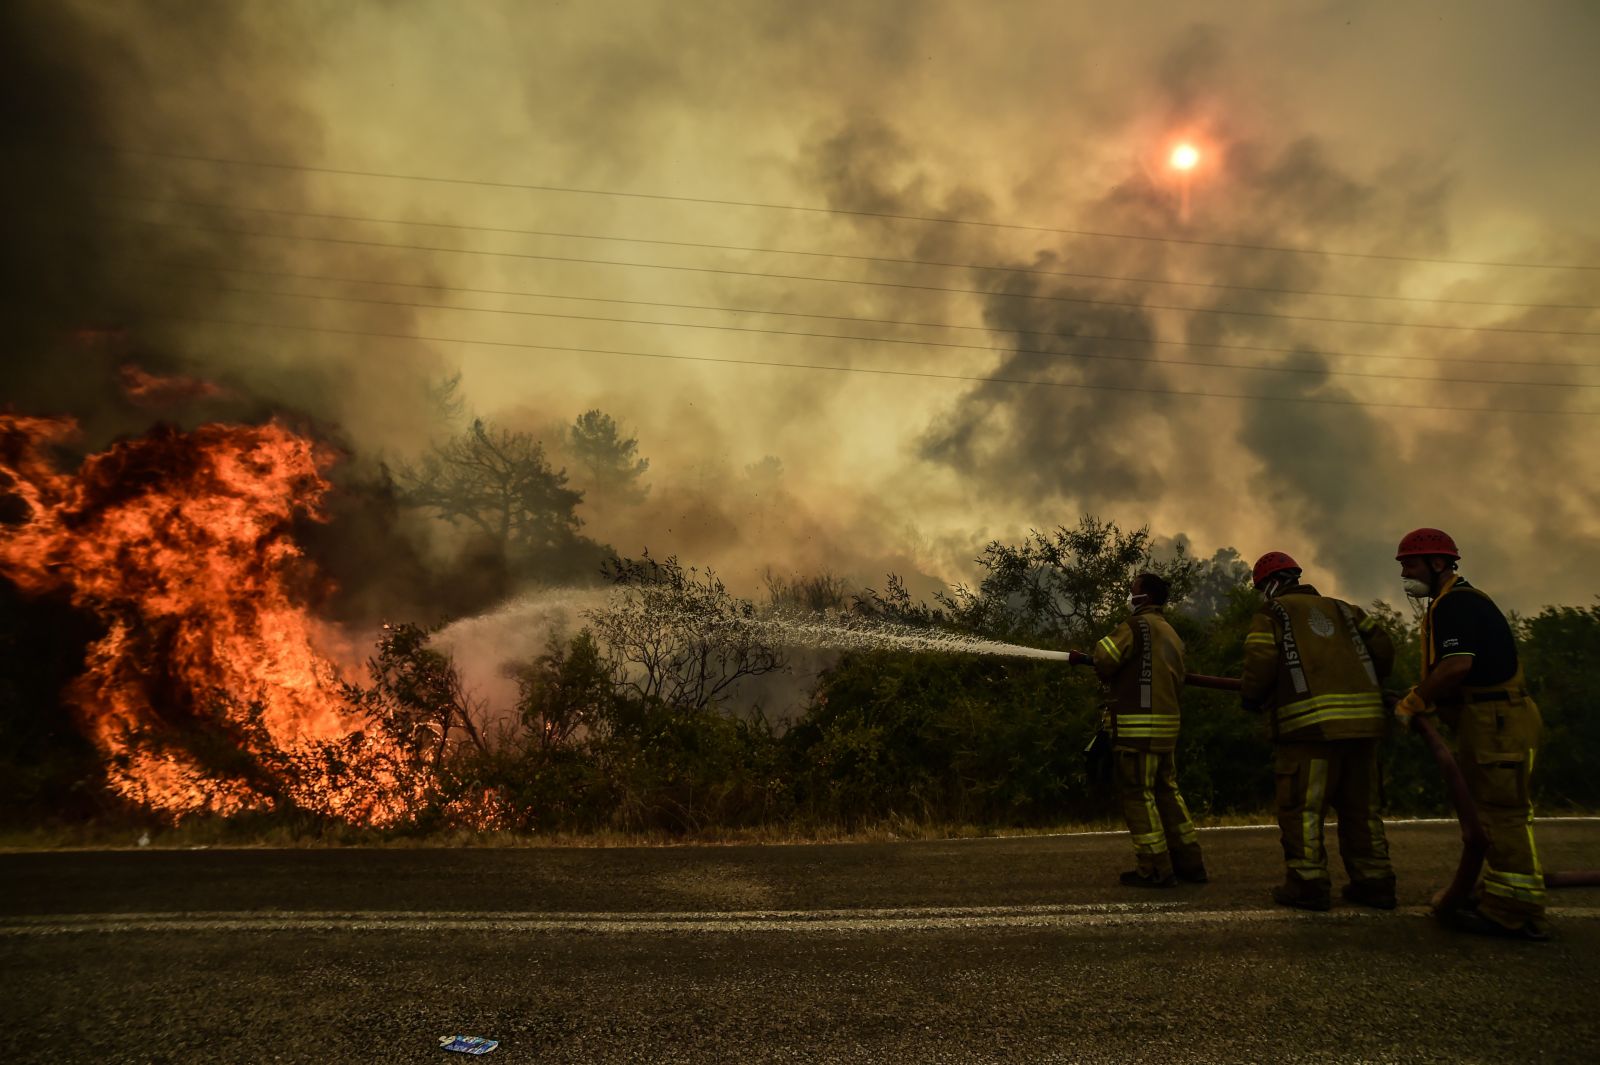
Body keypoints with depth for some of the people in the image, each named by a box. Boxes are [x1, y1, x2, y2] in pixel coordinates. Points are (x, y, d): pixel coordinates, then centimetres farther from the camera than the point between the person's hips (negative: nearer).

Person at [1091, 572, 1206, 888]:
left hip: (1138, 726, -8)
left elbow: (1103, 663, -17)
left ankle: (1155, 870, 2)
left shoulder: (1136, 626, -11)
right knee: (1167, 791, 16)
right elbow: (1177, 678, 21)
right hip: (1167, 723, 9)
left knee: (1137, 795, -1)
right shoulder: (1172, 634, 16)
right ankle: (1189, 863, 21)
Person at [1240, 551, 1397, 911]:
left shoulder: (1272, 613, 5)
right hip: (1363, 719, 6)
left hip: (1310, 722, -6)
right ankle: (1374, 881, 19)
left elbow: (1260, 665, -8)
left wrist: (1250, 699, 9)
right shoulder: (1340, 608, 22)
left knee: (1302, 807, 0)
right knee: (1361, 806, 15)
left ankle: (1308, 884, -1)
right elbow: (1382, 646, 14)